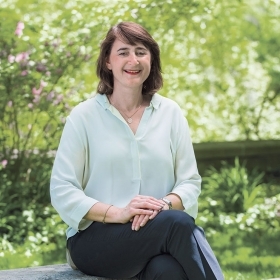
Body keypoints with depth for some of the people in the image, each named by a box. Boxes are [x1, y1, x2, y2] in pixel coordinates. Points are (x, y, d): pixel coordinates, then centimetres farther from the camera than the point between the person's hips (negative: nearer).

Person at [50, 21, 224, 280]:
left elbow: (190, 182, 10)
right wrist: (117, 213, -17)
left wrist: (165, 204, -14)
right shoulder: (84, 116, 5)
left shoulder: (170, 113, 13)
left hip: (161, 234, 2)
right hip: (94, 239, -2)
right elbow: (62, 191, -1)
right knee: (177, 223, -32)